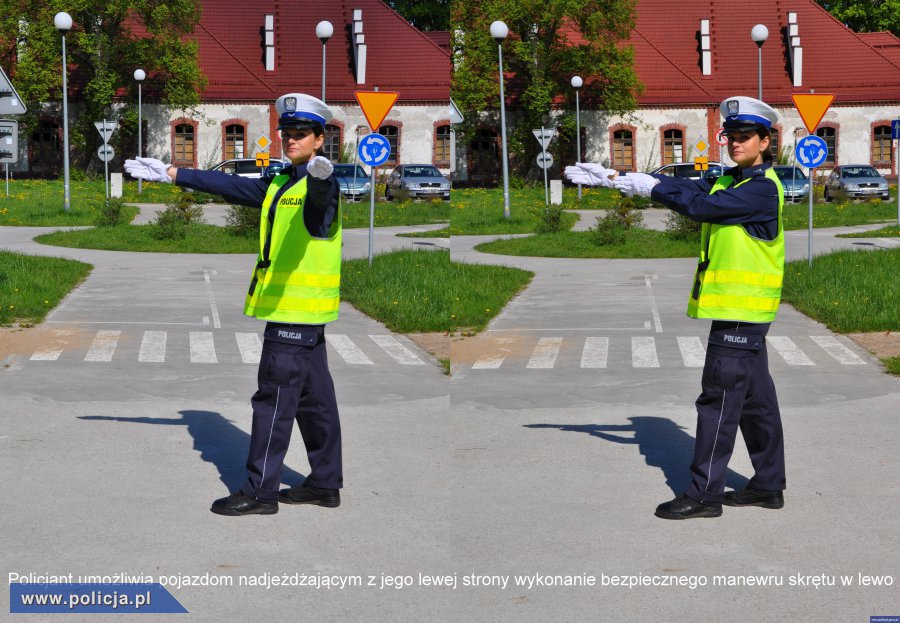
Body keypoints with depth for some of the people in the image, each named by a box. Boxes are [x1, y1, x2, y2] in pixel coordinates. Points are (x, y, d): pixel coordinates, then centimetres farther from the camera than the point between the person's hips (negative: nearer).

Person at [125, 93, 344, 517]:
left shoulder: (322, 184, -12)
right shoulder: (279, 185, 16)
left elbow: (319, 199, -35)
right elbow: (231, 185, 21)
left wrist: (320, 180, -60)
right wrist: (171, 174, 21)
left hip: (298, 310, -9)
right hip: (285, 307, 9)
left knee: (274, 399, -6)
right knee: (313, 399, 13)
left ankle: (260, 490, -1)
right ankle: (325, 482, 19)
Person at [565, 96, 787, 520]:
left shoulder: (763, 189, -14)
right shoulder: (727, 182, 16)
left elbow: (703, 206, -23)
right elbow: (686, 187, 8)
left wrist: (651, 188, -15)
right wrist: (615, 178, -1)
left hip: (741, 310, -9)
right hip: (734, 310, 9)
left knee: (718, 400, -7)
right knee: (754, 399, 14)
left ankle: (704, 493, -3)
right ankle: (768, 485, 22)